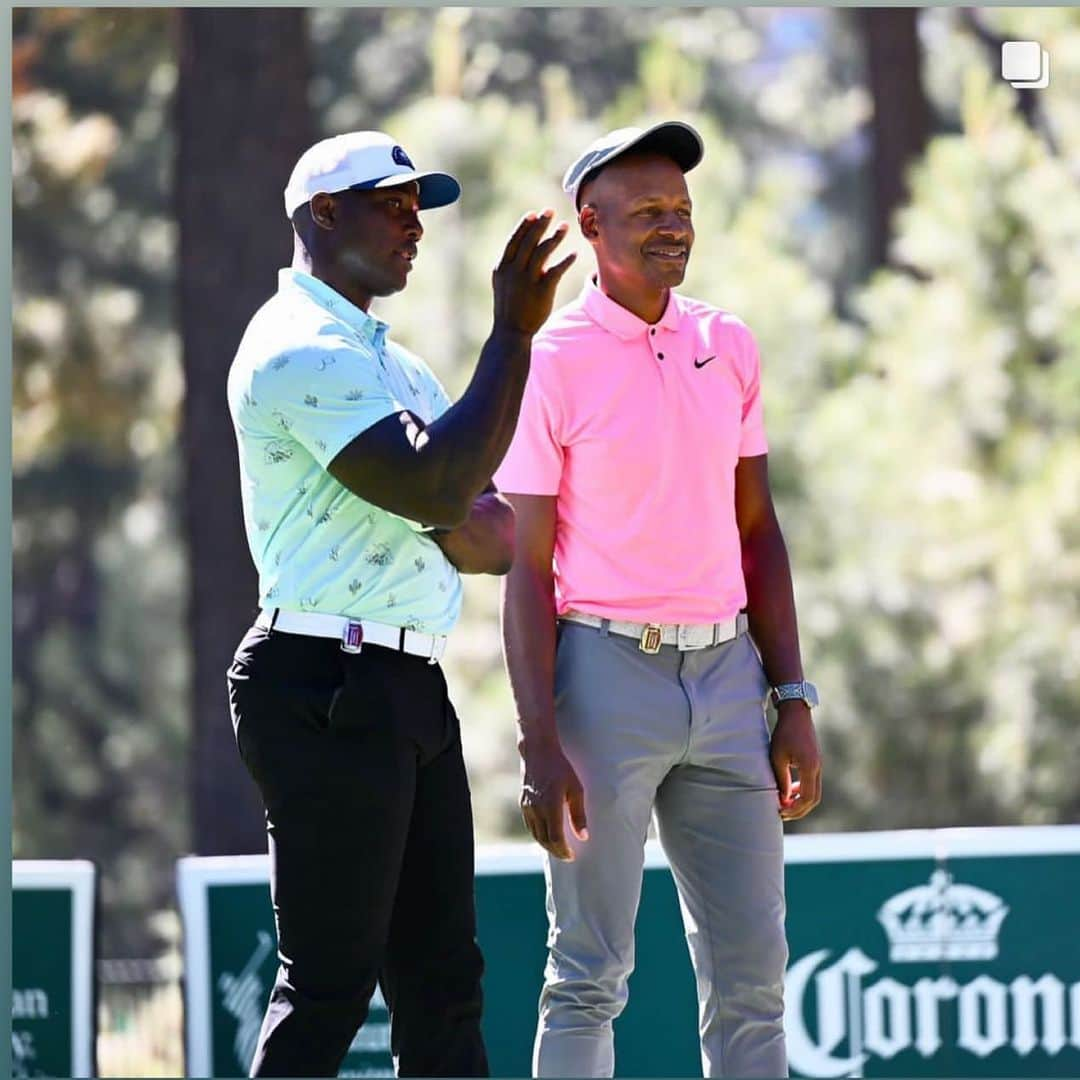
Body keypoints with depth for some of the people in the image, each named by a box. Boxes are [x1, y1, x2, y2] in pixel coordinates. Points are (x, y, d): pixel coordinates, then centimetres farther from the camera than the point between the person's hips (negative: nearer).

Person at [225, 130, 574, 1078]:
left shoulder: (385, 359, 22)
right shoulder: (299, 352, -10)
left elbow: (497, 536, 17)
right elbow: (435, 488, -23)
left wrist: (463, 518, -5)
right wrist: (514, 333, -20)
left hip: (411, 685, 10)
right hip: (325, 688, -10)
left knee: (442, 981, 9)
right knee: (330, 982, -10)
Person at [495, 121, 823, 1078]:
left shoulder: (728, 345, 10)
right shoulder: (552, 363, -5)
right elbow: (527, 569, -7)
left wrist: (793, 702, 9)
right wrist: (541, 745, -14)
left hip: (726, 668, 5)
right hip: (607, 668, -5)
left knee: (751, 971, 5)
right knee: (590, 974, -3)